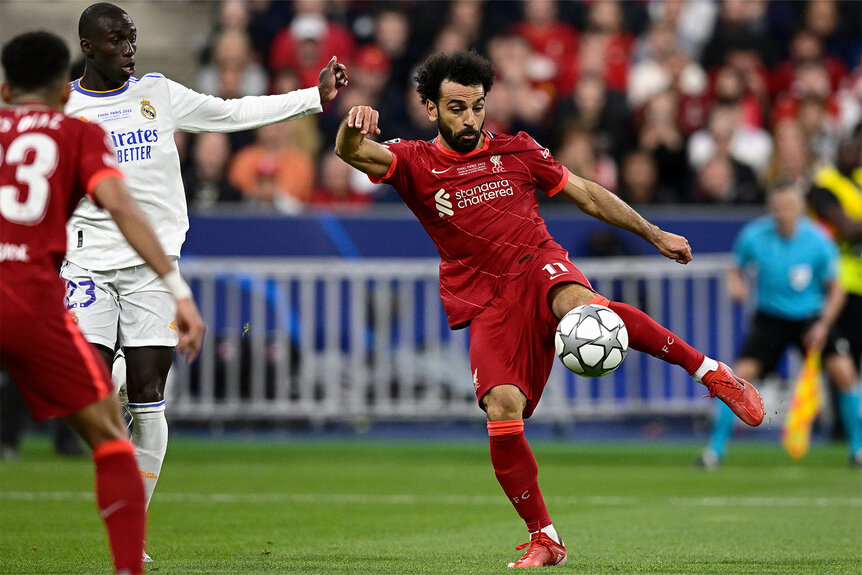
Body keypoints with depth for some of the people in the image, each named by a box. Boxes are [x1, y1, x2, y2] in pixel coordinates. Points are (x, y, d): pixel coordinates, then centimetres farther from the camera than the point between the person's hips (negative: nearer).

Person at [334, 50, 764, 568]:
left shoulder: (517, 151, 10)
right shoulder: (415, 164, 5)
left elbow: (587, 195, 19)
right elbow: (352, 153, -13)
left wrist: (655, 235, 20)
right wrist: (354, 127, -38)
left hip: (538, 265, 0)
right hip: (487, 305, 1)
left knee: (579, 304, -37)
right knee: (502, 410, -20)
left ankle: (707, 369, -26)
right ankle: (544, 540, -4)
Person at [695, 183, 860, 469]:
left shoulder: (818, 241, -15)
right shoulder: (753, 237, -13)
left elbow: (835, 288, -4)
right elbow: (737, 271, 5)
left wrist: (824, 325, -16)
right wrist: (736, 285, -19)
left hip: (811, 317, 0)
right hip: (770, 318, 0)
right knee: (740, 374, -17)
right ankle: (716, 449, -4)